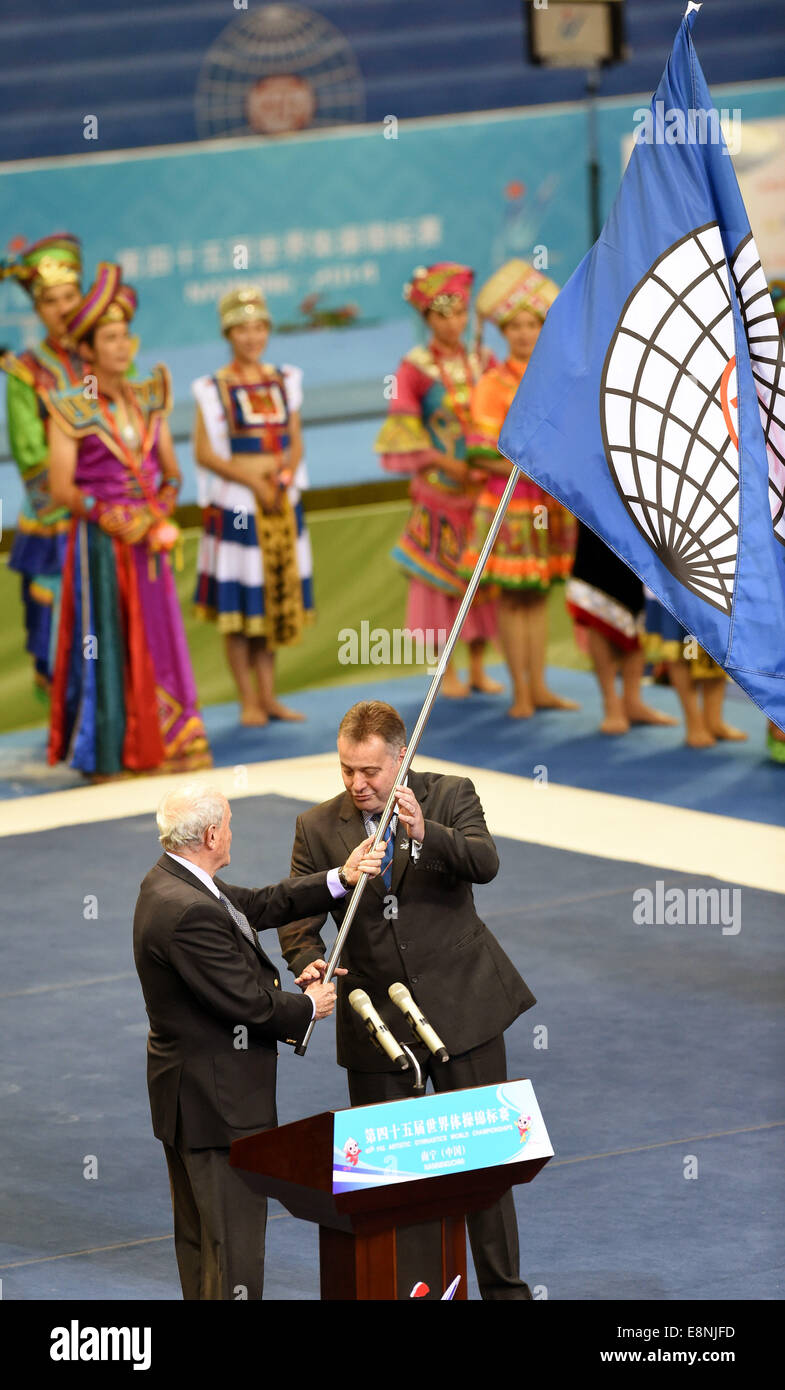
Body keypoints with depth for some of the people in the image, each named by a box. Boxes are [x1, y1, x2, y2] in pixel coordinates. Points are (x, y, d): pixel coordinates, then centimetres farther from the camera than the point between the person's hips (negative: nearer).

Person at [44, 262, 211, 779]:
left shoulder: (148, 401, 10)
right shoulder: (71, 410, -6)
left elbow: (171, 472, 12)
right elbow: (61, 486, -10)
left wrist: (161, 510, -6)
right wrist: (108, 517, -19)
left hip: (147, 541, 5)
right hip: (97, 542, -5)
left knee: (156, 641, 6)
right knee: (102, 642, -3)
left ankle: (161, 746, 12)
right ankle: (104, 755, 3)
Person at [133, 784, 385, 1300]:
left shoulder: (173, 882, 4)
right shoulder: (188, 913, -28)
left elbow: (260, 905, 11)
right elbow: (246, 1002, -24)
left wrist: (341, 879, 5)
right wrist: (308, 1006, -6)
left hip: (191, 1096, 11)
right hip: (217, 1100, -11)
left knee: (200, 1233, 19)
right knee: (236, 1237, -5)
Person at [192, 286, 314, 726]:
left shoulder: (285, 381, 9)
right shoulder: (214, 389, -5)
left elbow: (296, 442, 11)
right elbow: (205, 453, -8)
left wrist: (286, 477, -8)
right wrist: (252, 480, -16)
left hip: (282, 502, 5)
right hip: (236, 503, -5)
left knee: (276, 599, 9)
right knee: (239, 604, -2)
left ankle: (268, 695, 16)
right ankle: (249, 701, 3)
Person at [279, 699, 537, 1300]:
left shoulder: (450, 797, -4)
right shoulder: (318, 828, 0)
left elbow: (485, 863, -20)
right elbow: (298, 918, -2)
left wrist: (426, 833, -38)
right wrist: (309, 963, -24)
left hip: (461, 1007, -2)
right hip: (376, 1023, 2)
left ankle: (504, 1287, 14)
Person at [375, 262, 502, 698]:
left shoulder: (482, 363, 6)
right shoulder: (416, 368, -5)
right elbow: (403, 431, -8)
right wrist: (443, 462, -15)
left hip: (483, 483, 3)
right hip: (438, 485, -3)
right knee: (442, 573, 1)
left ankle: (478, 669, 14)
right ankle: (448, 673, 9)